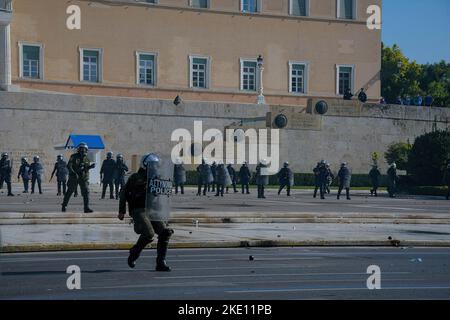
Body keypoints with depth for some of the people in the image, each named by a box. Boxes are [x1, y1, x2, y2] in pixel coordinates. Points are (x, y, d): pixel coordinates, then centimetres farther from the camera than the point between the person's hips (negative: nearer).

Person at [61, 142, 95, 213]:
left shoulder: (86, 159, 8)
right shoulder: (74, 157, -5)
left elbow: (86, 168, 10)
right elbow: (69, 166, -12)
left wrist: (91, 167, -12)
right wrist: (73, 173, -24)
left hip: (83, 178, 3)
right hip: (74, 177, -3)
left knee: (86, 192, -9)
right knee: (69, 192, 7)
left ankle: (86, 208, -10)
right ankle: (64, 206, 22)